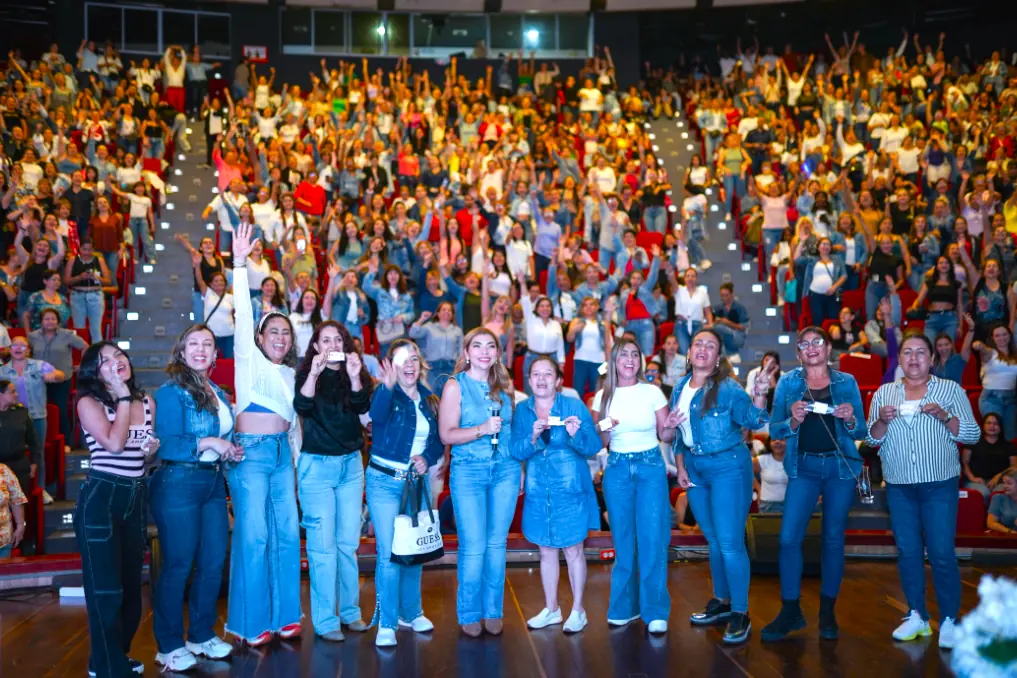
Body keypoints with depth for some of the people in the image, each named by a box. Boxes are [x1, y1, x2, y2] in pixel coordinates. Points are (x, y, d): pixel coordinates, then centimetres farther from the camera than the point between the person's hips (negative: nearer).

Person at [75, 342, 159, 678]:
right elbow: (114, 443, -23)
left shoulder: (147, 402, 8)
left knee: (131, 583, 14)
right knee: (106, 586, -1)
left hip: (135, 498, 6)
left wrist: (153, 450, -2)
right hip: (100, 498, -6)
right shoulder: (89, 402, -8)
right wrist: (123, 397, -15)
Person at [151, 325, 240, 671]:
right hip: (178, 483, -7)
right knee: (177, 565, 0)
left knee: (213, 562, 11)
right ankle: (169, 646, 12)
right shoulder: (171, 392, -10)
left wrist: (231, 453, 4)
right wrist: (208, 442, -22)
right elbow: (166, 444, -18)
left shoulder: (219, 394, 13)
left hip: (213, 483, 7)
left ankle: (202, 635, 26)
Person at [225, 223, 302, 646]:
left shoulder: (291, 374, 19)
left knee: (286, 535, 6)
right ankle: (252, 623, 4)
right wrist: (240, 265, -20)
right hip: (250, 451, -6)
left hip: (282, 453, 6)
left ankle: (283, 615, 17)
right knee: (253, 536, -5)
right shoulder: (249, 360, 1)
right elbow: (243, 314, -12)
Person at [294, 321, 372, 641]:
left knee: (348, 542, 9)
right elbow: (302, 406, -18)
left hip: (351, 464, 3)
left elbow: (363, 407, -10)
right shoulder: (307, 374, -1)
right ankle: (325, 620, 1)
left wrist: (354, 377, -26)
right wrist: (314, 373, -31)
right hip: (316, 465, -3)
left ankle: (350, 611, 20)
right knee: (322, 545, -4)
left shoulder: (354, 373, 7)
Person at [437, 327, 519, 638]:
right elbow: (447, 435, -9)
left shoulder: (504, 386, 11)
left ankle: (493, 610, 18)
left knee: (497, 544, 6)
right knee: (473, 547, -3)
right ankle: (469, 613, 11)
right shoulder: (455, 386, -2)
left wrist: (520, 469, 12)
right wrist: (481, 430, -21)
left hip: (505, 469, 4)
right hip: (468, 471, -3)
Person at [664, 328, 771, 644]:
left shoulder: (728, 388, -13)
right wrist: (680, 468, 8)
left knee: (730, 542, -7)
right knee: (713, 539, 17)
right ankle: (721, 601, 31)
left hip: (728, 467, -6)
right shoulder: (680, 388, 6)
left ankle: (740, 615, 3)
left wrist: (759, 396, -40)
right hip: (695, 469, 6)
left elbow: (752, 420, -22)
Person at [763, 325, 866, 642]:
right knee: (789, 537, -8)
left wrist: (850, 420, -15)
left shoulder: (847, 382, 6)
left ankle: (827, 612, 16)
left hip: (840, 465, 0)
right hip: (803, 466, 0)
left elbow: (860, 432, 6)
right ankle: (790, 611, 3)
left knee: (833, 538, 5)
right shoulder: (788, 382, 5)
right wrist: (793, 421, -17)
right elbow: (774, 430, 3)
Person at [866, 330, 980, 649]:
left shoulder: (951, 390, 1)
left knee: (941, 553, -4)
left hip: (940, 484, -3)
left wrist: (944, 417, -19)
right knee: (907, 551, 8)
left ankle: (949, 620, 7)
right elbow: (872, 440, 7)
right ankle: (917, 616, 19)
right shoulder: (884, 392, 8)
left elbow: (972, 435, -3)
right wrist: (882, 420, -13)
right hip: (899, 486, 3)